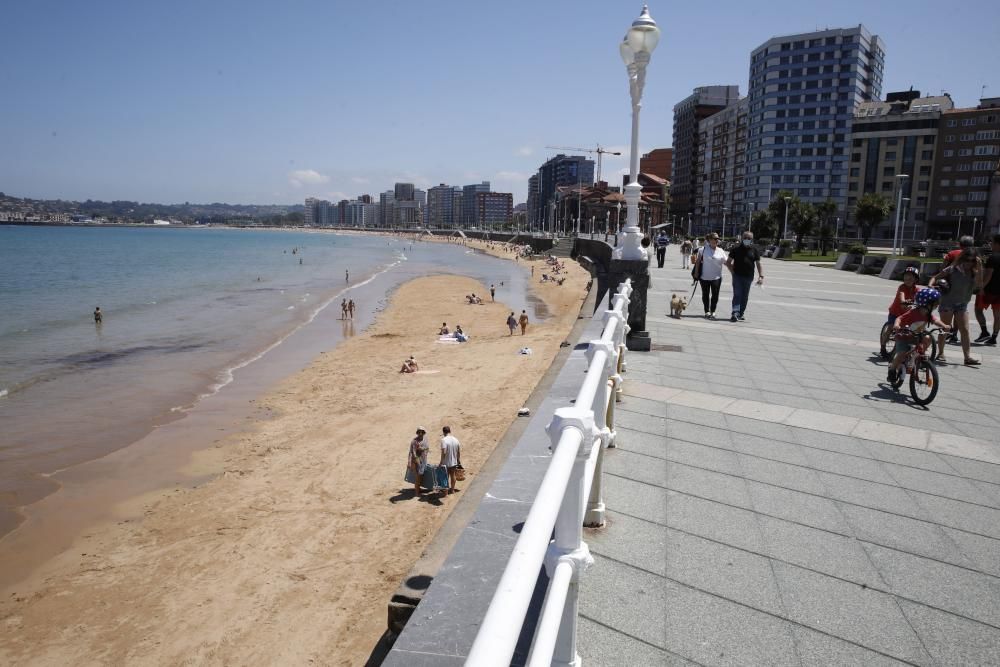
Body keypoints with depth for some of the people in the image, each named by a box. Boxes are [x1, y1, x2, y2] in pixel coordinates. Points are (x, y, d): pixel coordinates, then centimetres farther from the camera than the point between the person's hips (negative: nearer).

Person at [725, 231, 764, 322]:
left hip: (748, 277, 2)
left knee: (745, 296, 7)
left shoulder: (754, 250, 7)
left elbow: (758, 264, 8)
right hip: (737, 276, -2)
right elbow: (728, 262, 8)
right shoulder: (736, 249, 3)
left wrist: (761, 276, -2)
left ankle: (740, 314, 17)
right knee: (737, 295, -11)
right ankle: (735, 313, -19)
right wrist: (733, 272, -3)